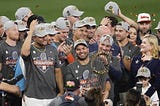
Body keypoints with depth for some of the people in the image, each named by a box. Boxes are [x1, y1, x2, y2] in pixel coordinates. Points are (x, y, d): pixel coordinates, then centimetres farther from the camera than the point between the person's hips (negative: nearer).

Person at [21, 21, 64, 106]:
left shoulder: (52, 50, 10)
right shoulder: (30, 49, -4)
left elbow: (57, 72, 14)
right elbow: (24, 53, -30)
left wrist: (61, 92, 10)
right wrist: (31, 31, -21)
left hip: (51, 97, 4)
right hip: (33, 98, -4)